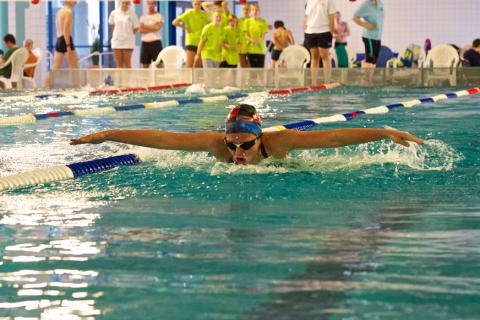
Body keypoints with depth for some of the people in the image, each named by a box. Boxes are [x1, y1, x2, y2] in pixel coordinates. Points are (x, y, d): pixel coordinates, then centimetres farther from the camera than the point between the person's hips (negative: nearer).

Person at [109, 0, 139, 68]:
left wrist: (129, 34, 2)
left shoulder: (132, 14, -7)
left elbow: (136, 27, 0)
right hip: (117, 40, 2)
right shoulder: (114, 13, 0)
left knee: (127, 63, -1)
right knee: (119, 63, 6)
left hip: (128, 41, -2)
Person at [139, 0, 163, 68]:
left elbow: (158, 27, -13)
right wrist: (152, 28, -10)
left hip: (155, 42, -3)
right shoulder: (143, 17, 12)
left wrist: (145, 26, -4)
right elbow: (140, 30, -1)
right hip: (145, 42, 3)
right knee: (145, 64, 4)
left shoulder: (159, 16, 4)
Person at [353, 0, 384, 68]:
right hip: (370, 37, -8)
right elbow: (355, 17, -15)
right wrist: (365, 25, -23)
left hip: (378, 38, 8)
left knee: (374, 62, 11)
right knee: (369, 60, -10)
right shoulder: (365, 5, -13)